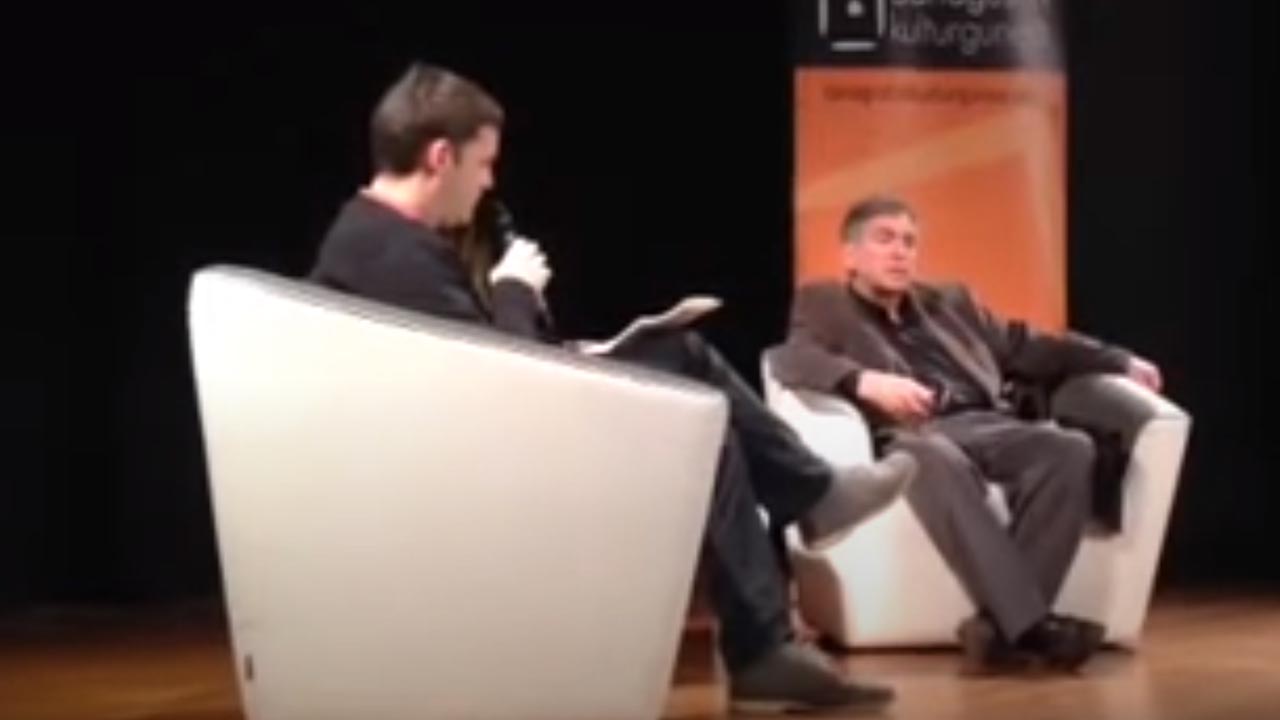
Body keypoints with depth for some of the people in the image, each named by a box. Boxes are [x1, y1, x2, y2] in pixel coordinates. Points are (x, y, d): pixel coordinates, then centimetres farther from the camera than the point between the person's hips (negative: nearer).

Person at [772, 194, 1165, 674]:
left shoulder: (951, 303, 34)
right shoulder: (823, 303, 19)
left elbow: (1027, 347, 32)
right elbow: (793, 360, -2)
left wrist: (1123, 362, 22)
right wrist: (867, 381, -21)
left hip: (988, 426, 5)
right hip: (908, 435, -4)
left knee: (1071, 448, -28)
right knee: (938, 461, -41)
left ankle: (1003, 623, -36)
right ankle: (1030, 623, -43)